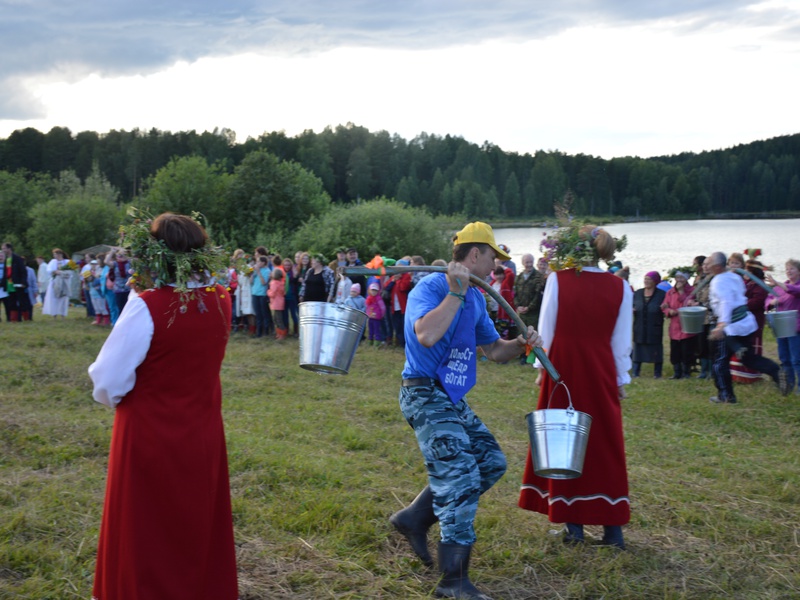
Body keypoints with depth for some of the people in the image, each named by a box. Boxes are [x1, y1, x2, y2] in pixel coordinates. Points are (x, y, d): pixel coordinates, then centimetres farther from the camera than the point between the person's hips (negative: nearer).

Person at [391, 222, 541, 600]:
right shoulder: (431, 287, -15)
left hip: (453, 399, 10)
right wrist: (456, 293, -30)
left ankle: (415, 518, 17)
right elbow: (427, 336, -33)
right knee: (460, 478, -14)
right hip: (425, 395, -10)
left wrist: (521, 344, -1)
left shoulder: (475, 298, 13)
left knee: (491, 462, 12)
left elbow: (493, 349, 19)